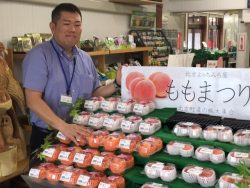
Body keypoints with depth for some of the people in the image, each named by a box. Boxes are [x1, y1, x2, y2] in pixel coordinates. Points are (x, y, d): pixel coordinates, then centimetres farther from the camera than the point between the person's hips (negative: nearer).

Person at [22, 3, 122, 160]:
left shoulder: (85, 58, 7)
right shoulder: (39, 55, -13)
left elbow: (93, 93, 14)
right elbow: (33, 100, -20)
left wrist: (117, 84, -2)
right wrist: (62, 126, -32)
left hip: (80, 133, 6)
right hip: (47, 135, -5)